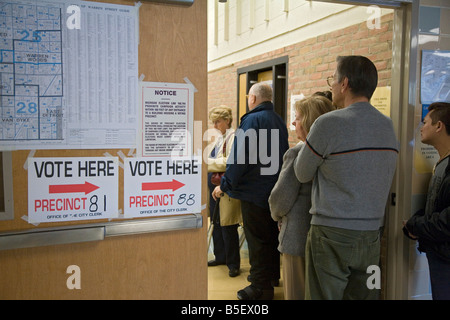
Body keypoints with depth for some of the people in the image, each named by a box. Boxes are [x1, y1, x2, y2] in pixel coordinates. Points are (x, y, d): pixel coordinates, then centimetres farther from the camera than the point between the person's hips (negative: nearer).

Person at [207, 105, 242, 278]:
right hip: (215, 186, 9)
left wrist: (207, 162, -16)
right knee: (217, 224, 16)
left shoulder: (234, 137, -13)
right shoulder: (219, 137, 17)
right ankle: (221, 256, 30)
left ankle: (233, 263, 10)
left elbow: (230, 162, -21)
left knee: (228, 226, -2)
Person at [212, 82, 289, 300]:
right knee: (271, 236, 18)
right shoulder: (280, 122, 11)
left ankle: (260, 287, 9)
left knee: (257, 240, 0)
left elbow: (239, 157, -20)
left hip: (254, 191, -8)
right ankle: (272, 276, 32)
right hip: (274, 190, 8)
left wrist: (225, 185, -13)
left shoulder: (252, 120, -15)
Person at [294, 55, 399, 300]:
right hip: (371, 234, 6)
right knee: (365, 294, 15)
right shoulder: (388, 126, 7)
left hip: (332, 234, -6)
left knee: (325, 295, 5)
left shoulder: (328, 123, -14)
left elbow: (302, 174, -3)